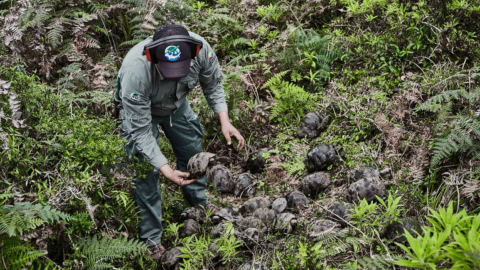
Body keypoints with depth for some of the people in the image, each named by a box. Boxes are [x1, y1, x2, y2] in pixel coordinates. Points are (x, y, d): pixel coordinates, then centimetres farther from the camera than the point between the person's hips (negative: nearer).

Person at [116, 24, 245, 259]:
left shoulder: (200, 49, -35)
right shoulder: (136, 72, -45)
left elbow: (213, 85, -12)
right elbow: (140, 130, -34)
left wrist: (225, 122, -24)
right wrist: (166, 170, -41)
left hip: (176, 103, 4)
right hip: (139, 110, -4)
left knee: (193, 154, 15)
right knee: (146, 171, -7)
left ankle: (201, 210, 41)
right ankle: (150, 239, 12)